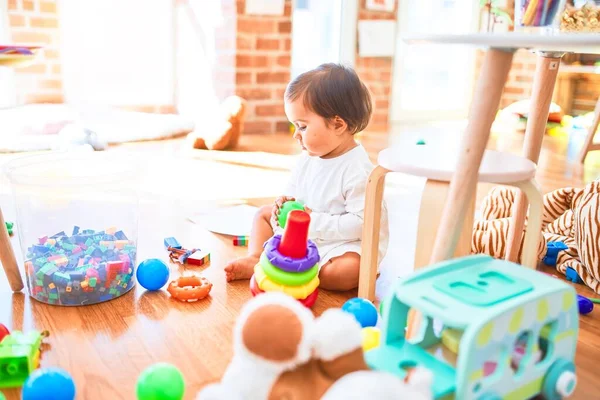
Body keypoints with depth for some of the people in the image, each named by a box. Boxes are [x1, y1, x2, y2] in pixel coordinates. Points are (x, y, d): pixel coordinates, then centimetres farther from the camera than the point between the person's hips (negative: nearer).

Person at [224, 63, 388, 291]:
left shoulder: (358, 170, -26)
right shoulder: (309, 157, -1)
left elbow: (361, 222, -30)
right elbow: (294, 188, 15)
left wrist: (314, 221, -28)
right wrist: (286, 202, -8)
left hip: (340, 243, -8)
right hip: (302, 234, 8)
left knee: (350, 271, -37)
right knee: (264, 213, 14)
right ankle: (255, 258, -8)